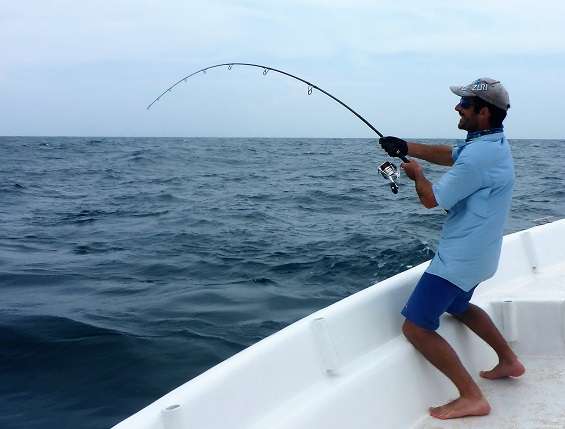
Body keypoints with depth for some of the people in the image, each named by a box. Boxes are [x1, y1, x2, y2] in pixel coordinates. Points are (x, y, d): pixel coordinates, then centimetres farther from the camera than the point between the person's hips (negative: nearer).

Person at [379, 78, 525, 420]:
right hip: (478, 254, 11)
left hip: (460, 257, -11)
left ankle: (471, 397, -8)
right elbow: (448, 155, 21)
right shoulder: (494, 143, 7)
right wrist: (407, 147, 9)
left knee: (416, 326, -9)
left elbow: (431, 199, -20)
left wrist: (417, 173, 0)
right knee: (457, 305, 34)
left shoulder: (479, 155, -25)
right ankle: (509, 361, 40)